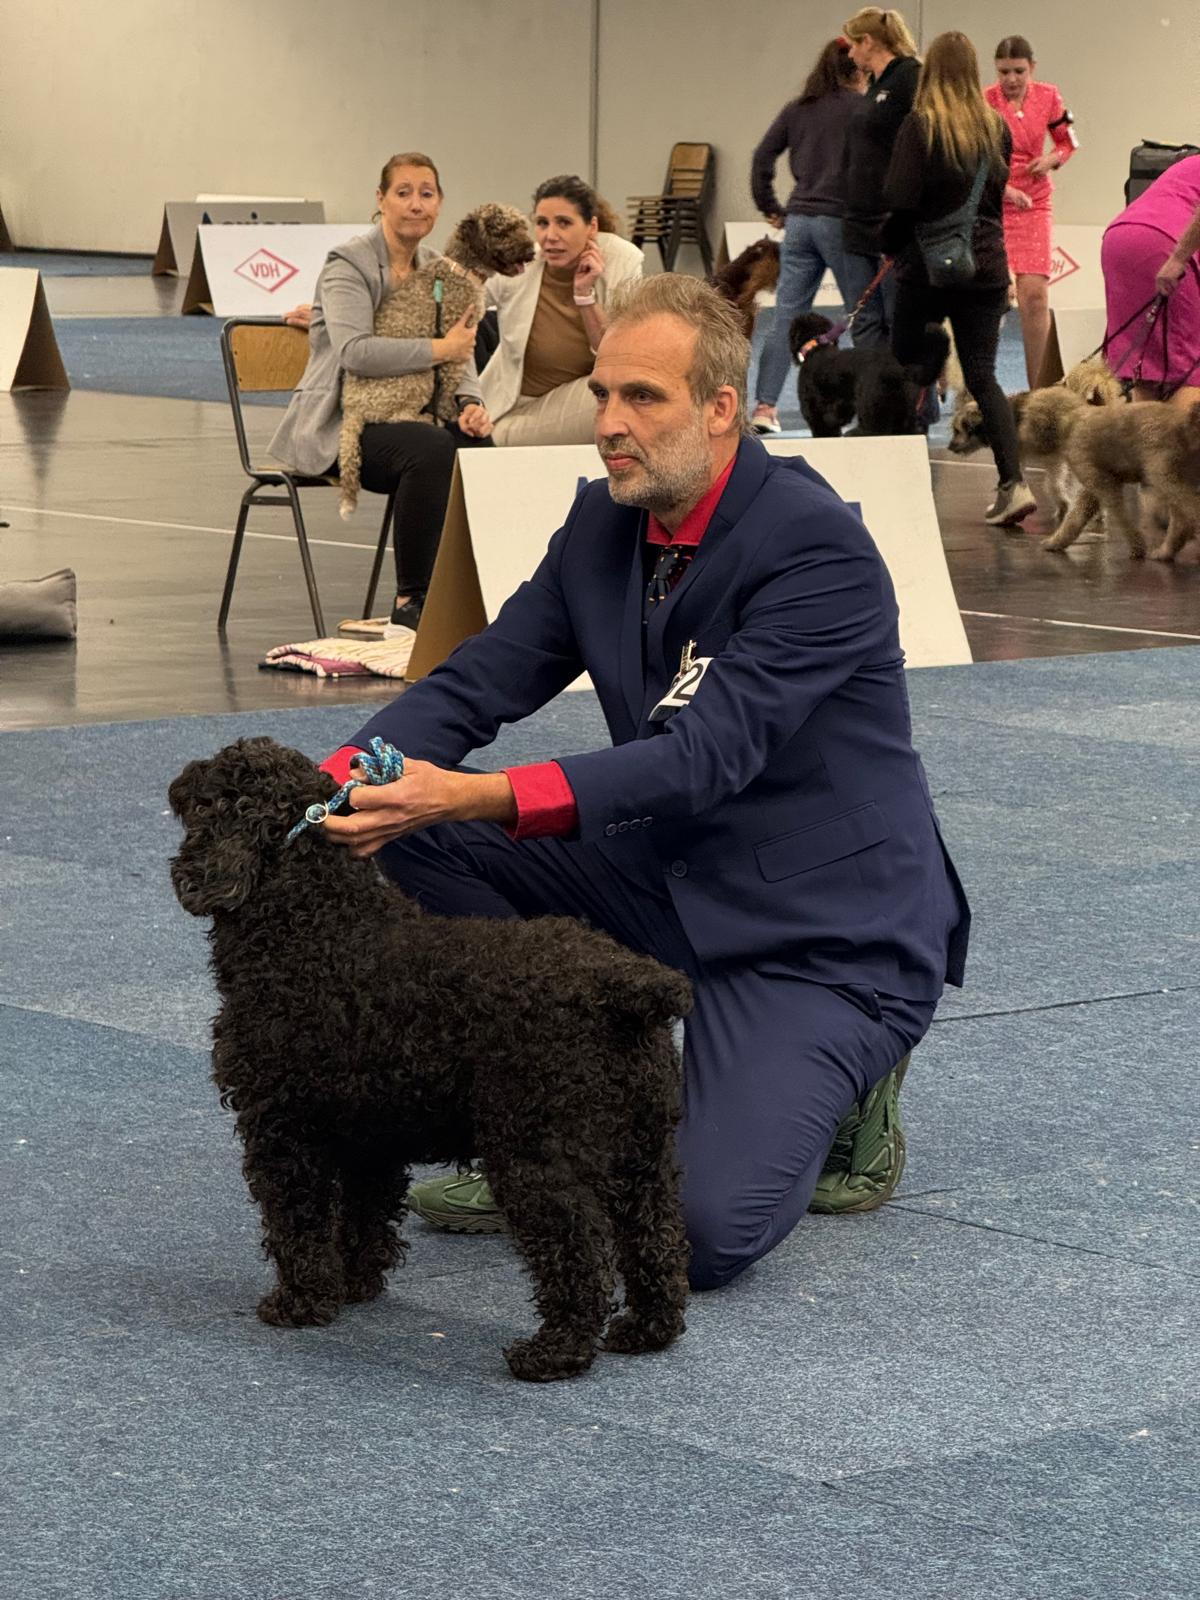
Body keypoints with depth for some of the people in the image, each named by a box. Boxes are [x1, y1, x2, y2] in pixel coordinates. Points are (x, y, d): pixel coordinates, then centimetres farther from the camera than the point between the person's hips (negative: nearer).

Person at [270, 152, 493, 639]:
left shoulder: (436, 269, 14)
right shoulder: (348, 265, -9)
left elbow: (461, 352, 13)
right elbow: (356, 351, -24)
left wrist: (470, 403, -9)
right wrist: (441, 348, -19)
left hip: (402, 416, 6)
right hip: (337, 425, -6)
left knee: (477, 446, -24)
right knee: (430, 450, -34)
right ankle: (411, 603, -26)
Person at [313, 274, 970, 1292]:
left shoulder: (817, 546, -22)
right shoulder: (606, 522, 2)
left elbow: (706, 756, -31)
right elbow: (477, 682, -1)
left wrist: (476, 798, -41)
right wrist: (333, 784, -22)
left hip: (825, 932, -7)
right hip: (667, 881, 7)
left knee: (705, 1231, -24)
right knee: (414, 839, -10)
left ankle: (835, 1084, 8)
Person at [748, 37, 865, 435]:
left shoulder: (796, 109, 12)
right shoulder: (860, 108, -3)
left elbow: (762, 156, 9)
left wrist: (770, 208, 14)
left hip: (799, 220, 5)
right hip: (841, 219, -5)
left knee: (786, 317, 4)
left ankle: (765, 406, -1)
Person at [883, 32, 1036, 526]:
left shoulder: (920, 125, -11)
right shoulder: (996, 128, 4)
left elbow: (901, 200, -15)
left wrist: (891, 244, 3)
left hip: (927, 267, -4)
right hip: (986, 267, 4)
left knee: (907, 373, 12)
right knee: (982, 375, 4)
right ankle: (1014, 482, -12)